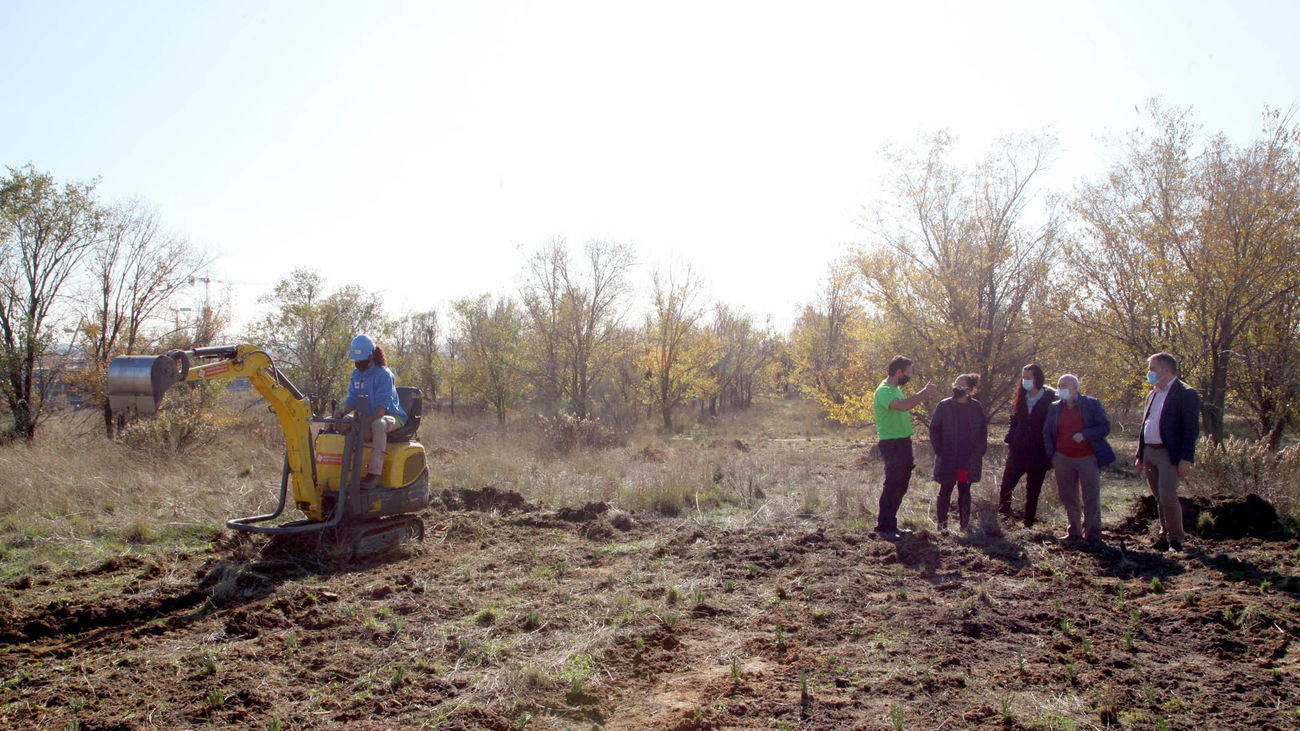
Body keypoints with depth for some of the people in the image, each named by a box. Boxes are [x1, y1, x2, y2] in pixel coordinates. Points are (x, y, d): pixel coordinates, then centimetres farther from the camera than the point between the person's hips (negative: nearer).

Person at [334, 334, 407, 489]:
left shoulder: (384, 374, -14)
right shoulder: (356, 374, 9)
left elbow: (382, 405, -23)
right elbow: (352, 399, 7)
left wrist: (368, 421, -38)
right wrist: (343, 412, -16)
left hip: (391, 416, -8)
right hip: (367, 417, 8)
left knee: (378, 424, -41)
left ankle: (374, 474, -44)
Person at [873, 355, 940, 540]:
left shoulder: (896, 389, 15)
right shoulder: (884, 391, -18)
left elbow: (907, 404, 29)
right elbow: (903, 405, -35)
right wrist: (925, 393, -25)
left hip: (903, 442, 10)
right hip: (891, 444, -10)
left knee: (900, 487, 14)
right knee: (892, 486, -9)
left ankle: (891, 525, 23)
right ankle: (883, 527, -3)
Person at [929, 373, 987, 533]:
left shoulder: (976, 407, 2)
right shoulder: (944, 406, -4)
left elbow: (983, 431, 12)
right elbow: (934, 429, 1)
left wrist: (980, 451, 3)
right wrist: (939, 451, -6)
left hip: (969, 460, 2)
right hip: (947, 460, -2)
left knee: (965, 491, 11)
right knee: (945, 491, 4)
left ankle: (965, 522, 21)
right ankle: (942, 523, 14)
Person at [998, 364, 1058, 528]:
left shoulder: (1050, 399, -6)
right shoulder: (1021, 399, 8)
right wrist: (1010, 440, 1)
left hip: (1038, 454, -3)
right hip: (1018, 452, 3)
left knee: (1033, 492, 7)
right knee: (1006, 485, -6)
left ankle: (1028, 525, 17)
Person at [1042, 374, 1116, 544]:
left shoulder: (1092, 404, 0)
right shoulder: (1054, 408, 10)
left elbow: (1105, 427, -5)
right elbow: (1047, 433, 14)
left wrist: (1084, 435, -18)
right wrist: (1052, 454, 2)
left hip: (1088, 458, -3)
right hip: (1063, 459, 3)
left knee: (1091, 498, -2)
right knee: (1068, 497, 8)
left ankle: (1093, 535, 5)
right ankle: (1074, 532, 19)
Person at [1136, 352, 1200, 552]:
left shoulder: (1186, 394, -8)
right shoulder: (1152, 395, 17)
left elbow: (1191, 429, -13)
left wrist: (1186, 459, -18)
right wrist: (1140, 456, 18)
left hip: (1169, 454, -8)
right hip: (1149, 453, 8)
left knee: (1168, 497, -12)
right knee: (1159, 498, 12)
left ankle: (1176, 538, 2)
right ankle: (1166, 535, 20)